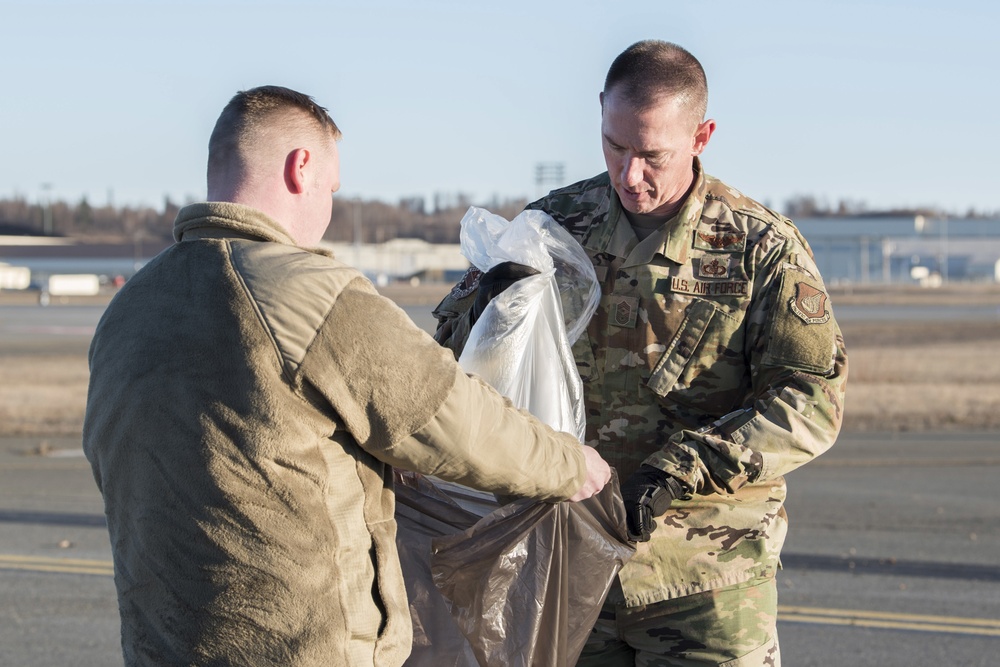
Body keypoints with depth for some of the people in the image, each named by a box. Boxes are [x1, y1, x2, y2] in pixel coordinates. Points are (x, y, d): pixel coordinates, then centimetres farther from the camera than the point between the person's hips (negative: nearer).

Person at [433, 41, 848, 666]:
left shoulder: (761, 246, -4)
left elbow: (813, 400, -12)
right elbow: (450, 355, 13)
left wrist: (682, 472, -23)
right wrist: (488, 306, -11)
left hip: (705, 576, -3)